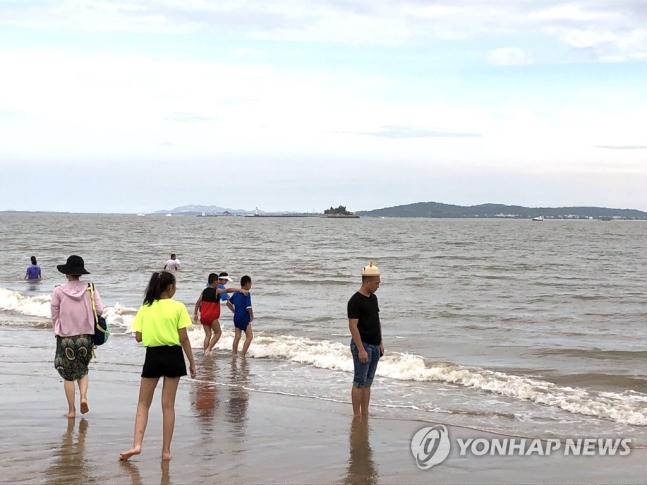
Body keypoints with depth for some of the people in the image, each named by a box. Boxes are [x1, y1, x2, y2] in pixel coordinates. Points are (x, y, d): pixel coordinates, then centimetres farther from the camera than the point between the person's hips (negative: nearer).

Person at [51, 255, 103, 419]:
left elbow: (54, 316, -2)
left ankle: (71, 410, 11)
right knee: (82, 370, 21)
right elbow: (100, 310, -7)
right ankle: (83, 396, -3)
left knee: (68, 375, 9)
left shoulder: (58, 291, -8)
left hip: (65, 337, -2)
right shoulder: (90, 289, -5)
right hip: (85, 336, 2)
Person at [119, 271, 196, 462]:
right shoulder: (178, 308, -6)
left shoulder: (144, 308, 1)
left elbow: (138, 337, 1)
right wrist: (192, 362, 1)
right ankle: (166, 451, 8)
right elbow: (184, 338, -7)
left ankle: (137, 445, -4)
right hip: (173, 356, -1)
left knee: (143, 403, 12)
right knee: (168, 405, 5)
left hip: (152, 356, 1)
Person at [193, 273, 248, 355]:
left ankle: (206, 352, 10)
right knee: (218, 333, 10)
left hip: (203, 316, 6)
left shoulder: (204, 291, 8)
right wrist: (240, 290, -28)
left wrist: (195, 314, 16)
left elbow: (197, 303, 9)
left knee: (208, 335, 13)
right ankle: (209, 349, -1)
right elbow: (228, 290, -21)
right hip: (212, 317, -6)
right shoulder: (217, 291, -9)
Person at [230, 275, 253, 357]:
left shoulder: (236, 293, 7)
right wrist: (252, 316, -7)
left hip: (236, 318, 7)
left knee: (237, 336, 14)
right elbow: (248, 307, -23)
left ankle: (234, 354, 16)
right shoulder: (247, 294, -16)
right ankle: (243, 355, -5)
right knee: (249, 336, 2)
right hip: (244, 318, -7)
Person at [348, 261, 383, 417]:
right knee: (359, 382, -4)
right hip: (362, 346, -8)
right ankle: (356, 415, 0)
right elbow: (353, 326, -18)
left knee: (368, 382, 11)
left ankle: (365, 413, 16)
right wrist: (361, 350, -21)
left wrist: (380, 343, 17)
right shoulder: (355, 301, -15)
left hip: (374, 346, 8)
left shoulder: (373, 298, 11)